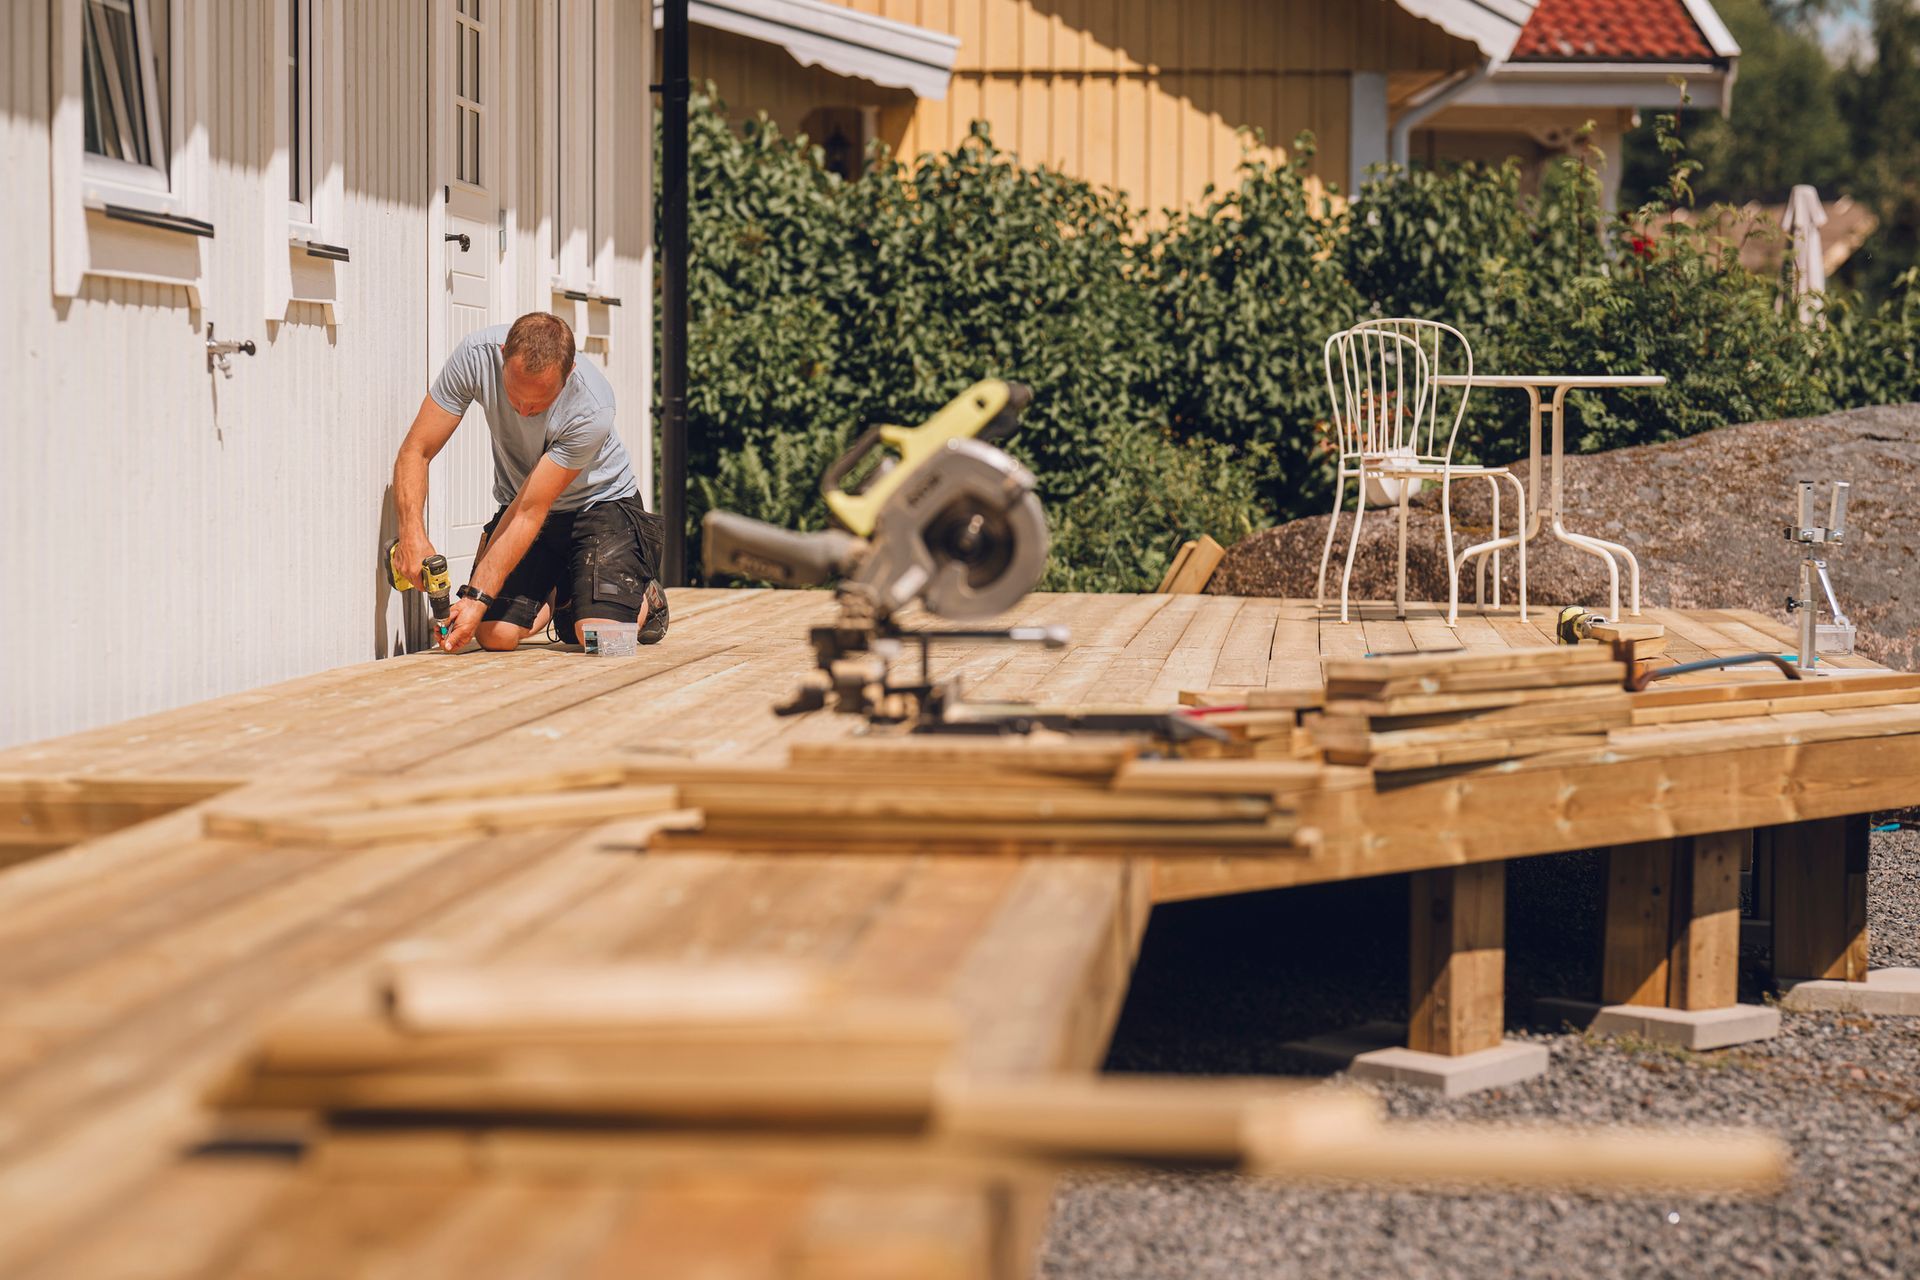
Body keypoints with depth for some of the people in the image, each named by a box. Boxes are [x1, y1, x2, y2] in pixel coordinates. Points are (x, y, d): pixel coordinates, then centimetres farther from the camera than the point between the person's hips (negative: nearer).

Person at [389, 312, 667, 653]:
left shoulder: (591, 409, -34)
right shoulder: (476, 355, -26)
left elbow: (529, 513, -30)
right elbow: (415, 451, -20)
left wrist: (477, 598, -34)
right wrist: (412, 532, -36)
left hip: (599, 501, -3)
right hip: (520, 500, 3)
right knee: (494, 635, -15)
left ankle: (645, 598, 14)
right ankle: (555, 597, 20)